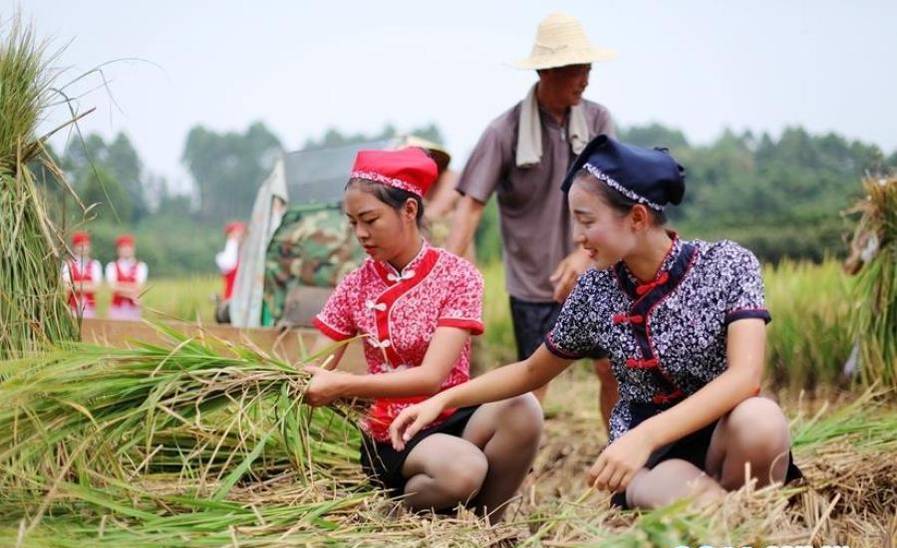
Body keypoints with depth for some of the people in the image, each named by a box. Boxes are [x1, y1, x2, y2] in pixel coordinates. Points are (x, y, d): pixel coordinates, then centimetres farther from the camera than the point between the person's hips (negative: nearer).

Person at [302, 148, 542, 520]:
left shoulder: (457, 276, -8)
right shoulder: (354, 287, 2)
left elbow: (431, 377, -18)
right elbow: (315, 372, 2)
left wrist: (342, 386, -28)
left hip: (452, 417, 1)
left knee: (520, 410, -33)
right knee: (461, 471, -35)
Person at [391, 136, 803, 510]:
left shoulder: (727, 264, -10)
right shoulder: (595, 291, -1)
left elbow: (745, 375, -24)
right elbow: (532, 371, 15)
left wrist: (644, 435, -37)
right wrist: (442, 400, 3)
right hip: (648, 459, 0)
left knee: (759, 420, -37)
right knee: (695, 502, -38)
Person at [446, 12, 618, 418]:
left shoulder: (597, 120, -4)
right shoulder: (505, 132, -12)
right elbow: (472, 204, -12)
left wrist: (584, 254, -19)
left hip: (591, 273, 3)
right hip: (531, 278, -2)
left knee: (613, 370, 5)